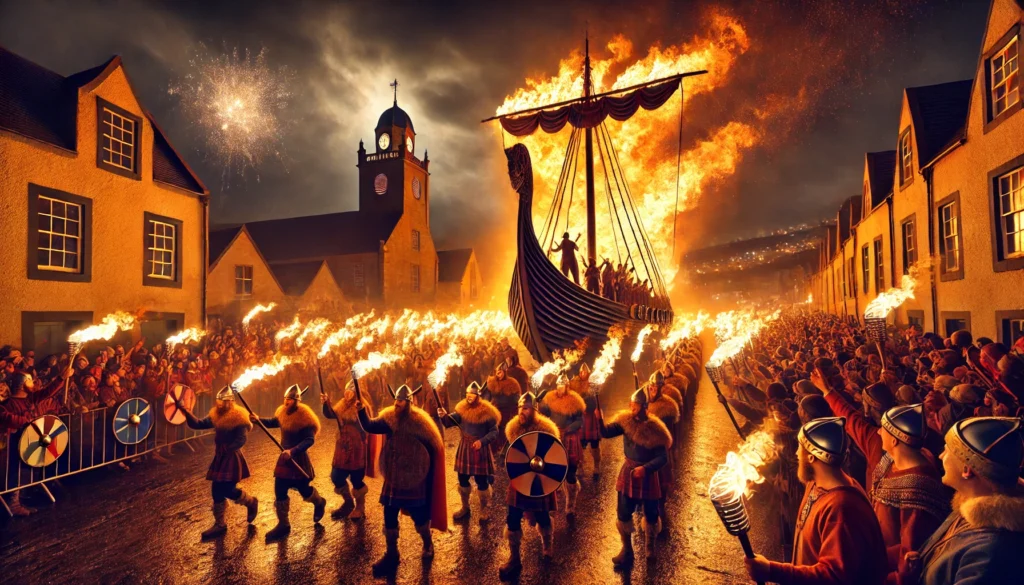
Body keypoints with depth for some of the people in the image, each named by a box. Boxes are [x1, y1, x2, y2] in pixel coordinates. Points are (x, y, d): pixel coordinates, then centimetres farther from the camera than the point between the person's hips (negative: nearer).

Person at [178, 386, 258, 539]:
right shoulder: (215, 416, 5)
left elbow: (241, 440, -19)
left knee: (228, 490, -8)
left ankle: (251, 502, 21)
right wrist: (185, 410, -9)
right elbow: (197, 424, 1)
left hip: (232, 458, -7)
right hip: (219, 458, 7)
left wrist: (226, 449, -24)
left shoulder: (238, 417, -17)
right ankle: (219, 524, 24)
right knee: (217, 491, 10)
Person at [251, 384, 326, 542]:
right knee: (279, 491, 6)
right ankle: (283, 525, 21)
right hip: (284, 457, 6)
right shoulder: (283, 413, -2)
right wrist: (258, 419, -1)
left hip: (299, 459, -6)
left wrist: (292, 451, -40)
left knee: (304, 490, 11)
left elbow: (309, 440, -28)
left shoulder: (305, 418, -24)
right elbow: (273, 422, 17)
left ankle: (320, 503, 43)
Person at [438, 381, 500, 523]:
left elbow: (494, 432, -11)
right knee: (463, 479, 15)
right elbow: (449, 422, -5)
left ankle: (483, 511, 26)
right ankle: (465, 508, 36)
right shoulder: (462, 409, -2)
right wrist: (443, 416, -26)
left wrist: (482, 441, -24)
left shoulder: (486, 411, -16)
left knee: (481, 481, 6)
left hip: (480, 450, -4)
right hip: (465, 448, 4)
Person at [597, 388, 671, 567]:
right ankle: (626, 550, 28)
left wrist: (645, 468, -31)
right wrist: (600, 420, -35)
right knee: (623, 513, 8)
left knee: (651, 514, 14)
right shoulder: (625, 420, -8)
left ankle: (650, 548, 42)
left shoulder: (655, 429, -19)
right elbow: (606, 432, -16)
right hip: (628, 472, 3)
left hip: (648, 474, -3)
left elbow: (663, 458, -18)